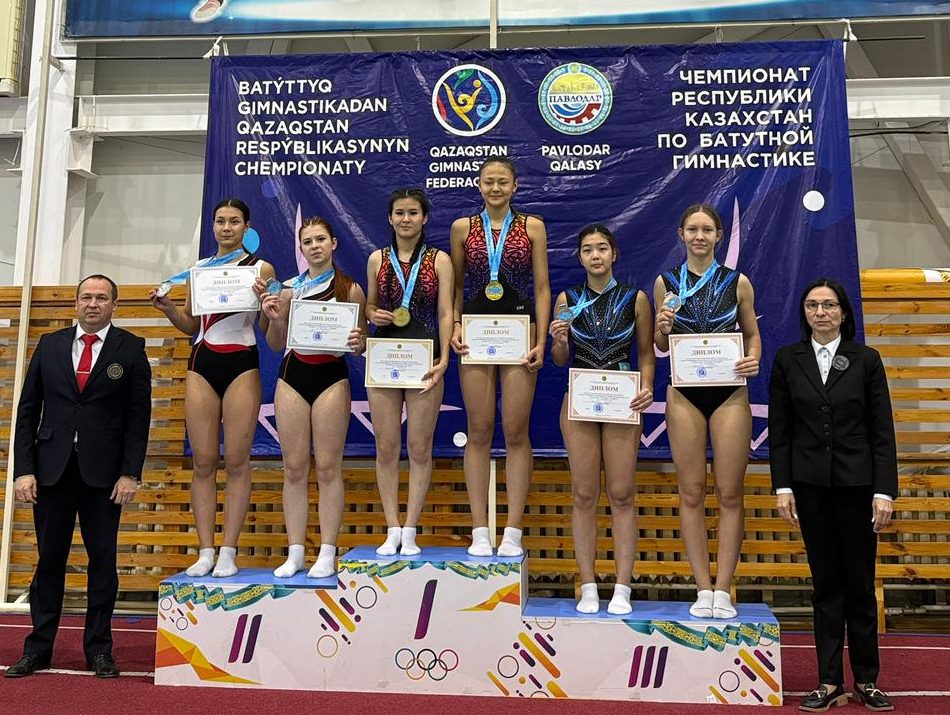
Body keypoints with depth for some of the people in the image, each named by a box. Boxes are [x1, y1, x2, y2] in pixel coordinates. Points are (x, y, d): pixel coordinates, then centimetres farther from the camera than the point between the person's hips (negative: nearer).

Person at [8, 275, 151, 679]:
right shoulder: (50, 345, 9)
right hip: (52, 468, 2)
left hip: (103, 472, -2)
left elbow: (139, 415, -2)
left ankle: (98, 649, 15)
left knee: (102, 560, 5)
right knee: (49, 559, 9)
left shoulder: (130, 349, 1)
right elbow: (27, 411, 8)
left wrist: (130, 473, -9)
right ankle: (38, 648, 20)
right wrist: (23, 469, -1)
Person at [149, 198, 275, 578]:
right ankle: (205, 551, 8)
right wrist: (167, 307, 1)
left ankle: (228, 553, 4)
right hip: (202, 364, 4)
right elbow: (190, 325, 19)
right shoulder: (199, 268, 14)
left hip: (242, 365, -3)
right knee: (203, 461, 2)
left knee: (236, 461, -3)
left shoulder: (261, 268, 3)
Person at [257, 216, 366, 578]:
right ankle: (295, 553, 12)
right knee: (294, 468, 5)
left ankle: (327, 554, 7)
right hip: (292, 376, 3)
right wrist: (272, 317, -5)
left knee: (328, 467, -1)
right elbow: (276, 345, 13)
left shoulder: (350, 288, 2)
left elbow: (362, 346, 4)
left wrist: (357, 342, -18)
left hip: (332, 378, -3)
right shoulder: (289, 288, 10)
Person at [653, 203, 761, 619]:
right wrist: (663, 328, -11)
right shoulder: (665, 283, 6)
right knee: (691, 493, 3)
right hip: (684, 394, 1)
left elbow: (752, 334, 11)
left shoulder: (738, 283, 4)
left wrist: (753, 360, -9)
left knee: (729, 493, 1)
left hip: (730, 393, 0)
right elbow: (661, 346, 10)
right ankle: (703, 589, 11)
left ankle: (723, 590, 10)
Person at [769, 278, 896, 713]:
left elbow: (883, 431, -1)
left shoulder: (866, 360, 1)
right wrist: (782, 487, -3)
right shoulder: (787, 360, 3)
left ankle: (867, 679, 22)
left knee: (860, 584, 7)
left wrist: (885, 491, -7)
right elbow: (778, 430, 3)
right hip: (810, 485, 1)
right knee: (826, 584, 7)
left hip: (857, 483, -1)